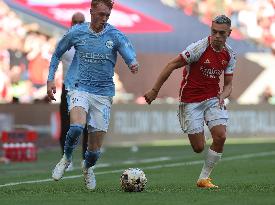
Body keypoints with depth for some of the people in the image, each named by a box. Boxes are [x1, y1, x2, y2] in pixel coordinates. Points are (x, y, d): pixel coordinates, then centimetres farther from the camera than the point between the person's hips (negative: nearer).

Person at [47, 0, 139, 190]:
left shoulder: (115, 36, -3)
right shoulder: (76, 33, 1)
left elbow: (130, 54, -17)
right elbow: (58, 53, 16)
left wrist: (133, 63, -41)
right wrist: (51, 79, 8)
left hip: (104, 92, 1)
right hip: (80, 89, -1)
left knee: (95, 150, 2)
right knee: (77, 127, -31)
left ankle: (88, 167, 38)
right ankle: (67, 158, -1)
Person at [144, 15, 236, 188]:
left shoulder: (230, 55, 0)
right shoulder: (199, 48, -17)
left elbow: (228, 84, 9)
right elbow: (171, 66, -12)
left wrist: (223, 95, -15)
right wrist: (154, 91, -11)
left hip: (213, 99, 4)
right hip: (191, 101, -4)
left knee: (220, 137, -16)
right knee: (199, 148, -9)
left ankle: (204, 178, 2)